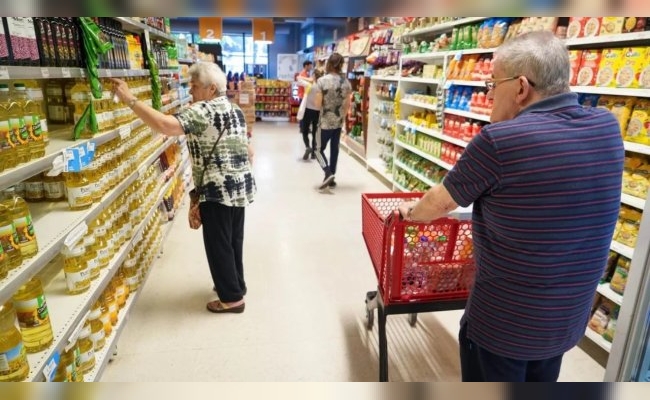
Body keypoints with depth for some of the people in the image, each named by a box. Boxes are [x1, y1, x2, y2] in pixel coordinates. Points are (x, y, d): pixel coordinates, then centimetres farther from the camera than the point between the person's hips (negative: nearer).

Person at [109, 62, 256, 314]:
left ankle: (232, 298, 14)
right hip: (240, 186, 9)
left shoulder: (203, 111, -16)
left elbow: (164, 125, -30)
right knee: (233, 240, 19)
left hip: (218, 190, -9)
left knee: (218, 244, 4)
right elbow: (249, 151, 17)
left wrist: (129, 99, -23)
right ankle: (237, 286, 34)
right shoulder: (235, 110, 13)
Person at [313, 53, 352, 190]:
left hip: (325, 121, -4)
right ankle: (331, 178, 18)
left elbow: (318, 104, -13)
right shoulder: (346, 82, -1)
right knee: (334, 149, 13)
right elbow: (347, 103, 4)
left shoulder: (321, 81, -13)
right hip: (339, 122, 5)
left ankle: (328, 173, -12)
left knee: (319, 149, 7)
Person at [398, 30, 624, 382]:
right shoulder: (606, 128, -6)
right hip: (569, 319, 6)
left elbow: (440, 203, -11)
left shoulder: (499, 140, -26)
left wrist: (411, 212, 10)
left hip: (503, 323, -6)